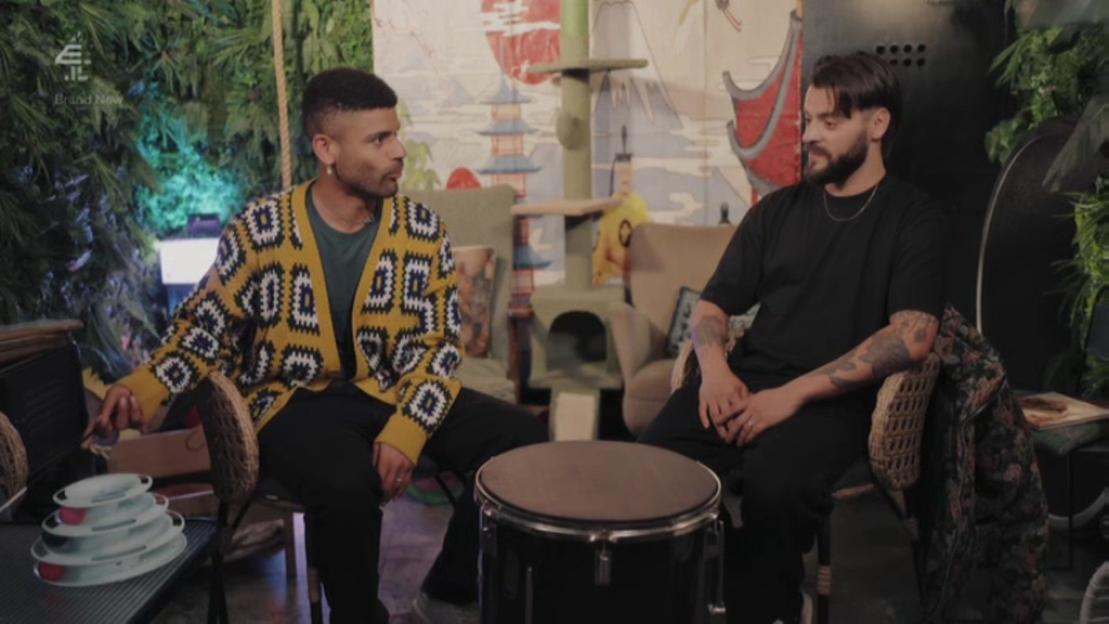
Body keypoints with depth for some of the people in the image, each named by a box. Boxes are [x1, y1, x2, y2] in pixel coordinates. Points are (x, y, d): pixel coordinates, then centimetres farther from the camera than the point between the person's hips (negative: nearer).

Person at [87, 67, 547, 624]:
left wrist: (406, 431, -18)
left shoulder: (421, 229, -4)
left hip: (395, 393, 4)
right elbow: (205, 327, -1)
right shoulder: (260, 231, -10)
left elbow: (440, 343, -4)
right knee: (348, 484, -36)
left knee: (520, 438, -15)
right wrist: (145, 386, -20)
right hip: (295, 401, -3)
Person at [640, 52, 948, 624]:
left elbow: (911, 337, -11)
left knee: (774, 485, -35)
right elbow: (712, 303, 16)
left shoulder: (914, 220, 3)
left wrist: (795, 392, -19)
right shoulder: (778, 209, 17)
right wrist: (715, 368, -7)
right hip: (744, 382, 4)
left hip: (833, 400, -4)